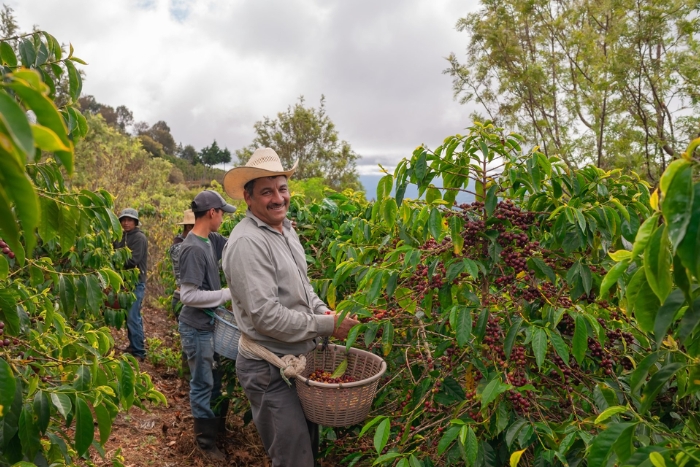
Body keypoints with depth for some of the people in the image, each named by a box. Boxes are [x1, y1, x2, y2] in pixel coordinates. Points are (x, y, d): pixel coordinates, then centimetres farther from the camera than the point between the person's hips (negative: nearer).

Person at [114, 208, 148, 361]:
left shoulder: (139, 238, -12)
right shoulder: (122, 237, 13)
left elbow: (132, 261, -19)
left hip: (136, 282, -8)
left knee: (133, 317, -9)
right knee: (129, 316, 14)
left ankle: (139, 352, -2)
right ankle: (133, 346, 26)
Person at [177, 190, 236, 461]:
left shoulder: (210, 240, 2)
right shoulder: (193, 249, -24)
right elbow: (188, 296, -26)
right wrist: (229, 294, -21)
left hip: (209, 323, 9)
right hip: (197, 328, -9)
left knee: (215, 378, 21)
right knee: (202, 384, 6)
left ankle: (218, 424, 39)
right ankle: (205, 440, 23)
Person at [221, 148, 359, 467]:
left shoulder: (286, 228, 6)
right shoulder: (247, 242, -24)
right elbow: (266, 315, -27)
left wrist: (321, 310, 0)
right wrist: (326, 326, -20)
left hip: (299, 358, 9)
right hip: (269, 369, -9)